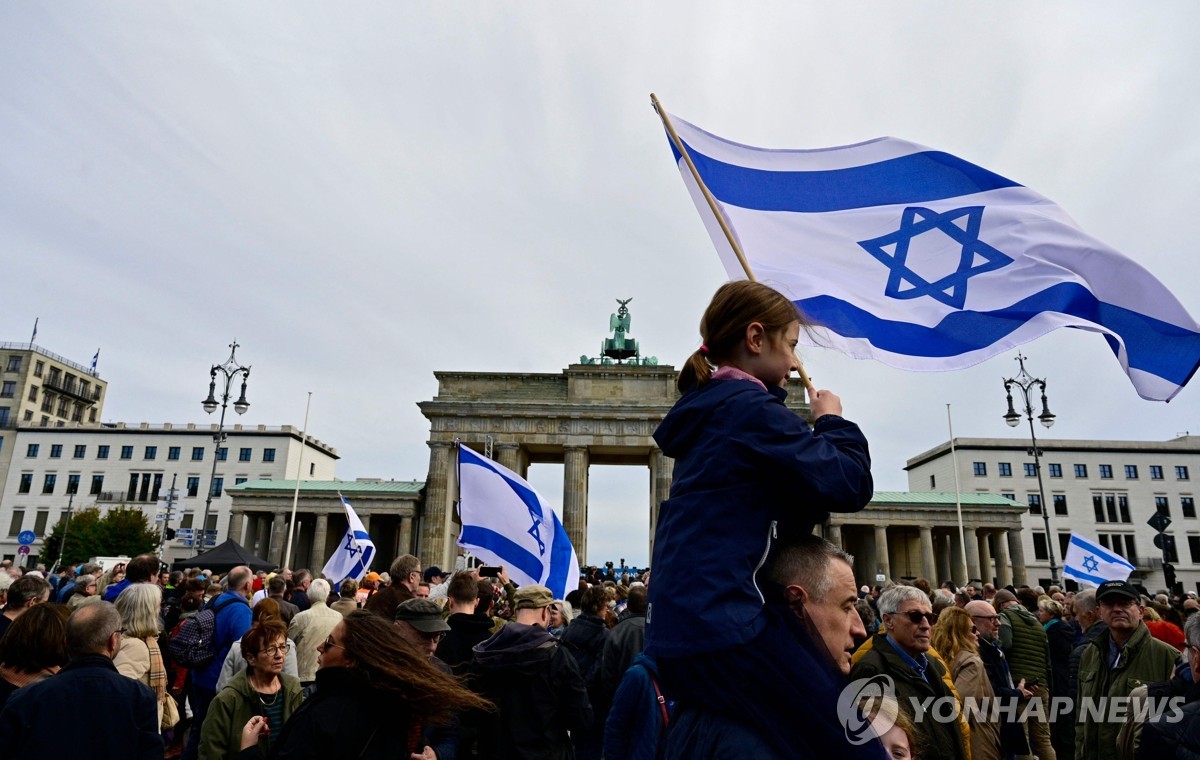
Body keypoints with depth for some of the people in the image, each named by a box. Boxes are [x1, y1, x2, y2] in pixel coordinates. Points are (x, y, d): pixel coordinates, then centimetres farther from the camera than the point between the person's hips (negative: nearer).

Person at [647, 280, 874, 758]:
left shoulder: (709, 411, 18)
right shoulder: (751, 408, -12)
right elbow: (850, 484, -12)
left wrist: (814, 429, 11)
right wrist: (832, 421, 5)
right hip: (725, 631, -10)